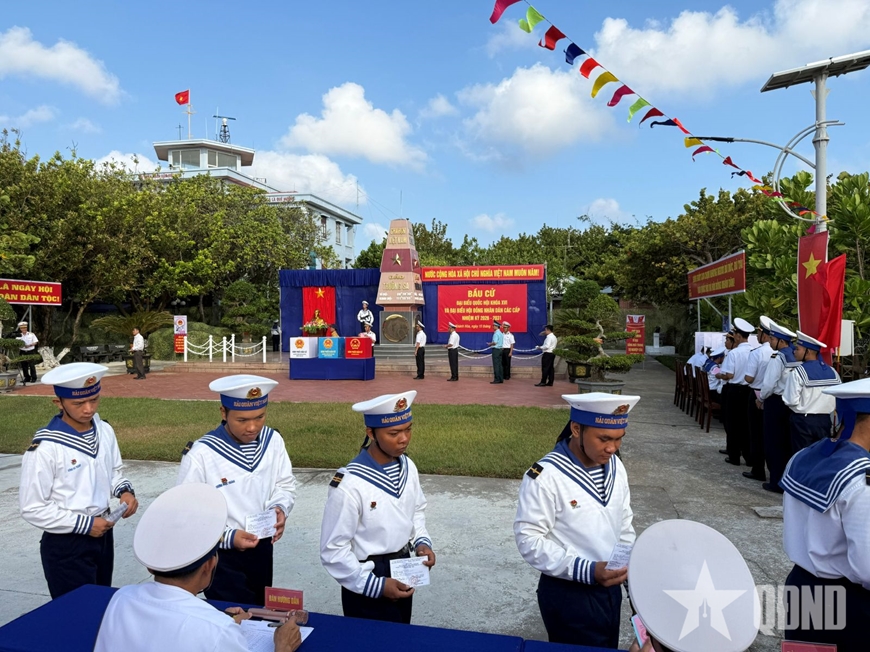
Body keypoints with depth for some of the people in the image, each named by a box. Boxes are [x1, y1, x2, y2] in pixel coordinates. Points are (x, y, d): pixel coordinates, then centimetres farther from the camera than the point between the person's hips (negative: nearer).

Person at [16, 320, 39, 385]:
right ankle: (27, 378, 14)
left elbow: (35, 342, 0)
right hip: (23, 352, 3)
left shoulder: (31, 334, 2)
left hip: (31, 351, -3)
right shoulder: (19, 336, 8)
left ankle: (33, 378, 1)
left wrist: (29, 345, -16)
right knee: (24, 366, 4)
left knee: (32, 365, -5)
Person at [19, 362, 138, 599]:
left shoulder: (105, 431, -4)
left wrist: (124, 490, -8)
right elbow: (33, 509, -18)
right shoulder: (45, 448, -22)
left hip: (102, 535, 6)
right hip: (65, 546, -6)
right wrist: (84, 523, -18)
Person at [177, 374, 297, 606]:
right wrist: (228, 537, -25)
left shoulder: (273, 441, -9)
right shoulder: (200, 455, -24)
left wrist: (280, 508, -17)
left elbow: (285, 485, 3)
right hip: (220, 555, -5)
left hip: (262, 549, 5)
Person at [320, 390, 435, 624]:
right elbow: (333, 550, -20)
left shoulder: (407, 466, -6)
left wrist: (421, 541, -5)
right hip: (367, 584, -6)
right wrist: (375, 585, -19)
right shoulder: (349, 484, -26)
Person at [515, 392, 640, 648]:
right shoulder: (545, 476, -24)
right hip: (567, 595, -6)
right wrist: (587, 570, -28)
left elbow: (624, 525, 11)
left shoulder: (615, 466, -1)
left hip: (610, 587, 7)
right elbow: (529, 539, -22)